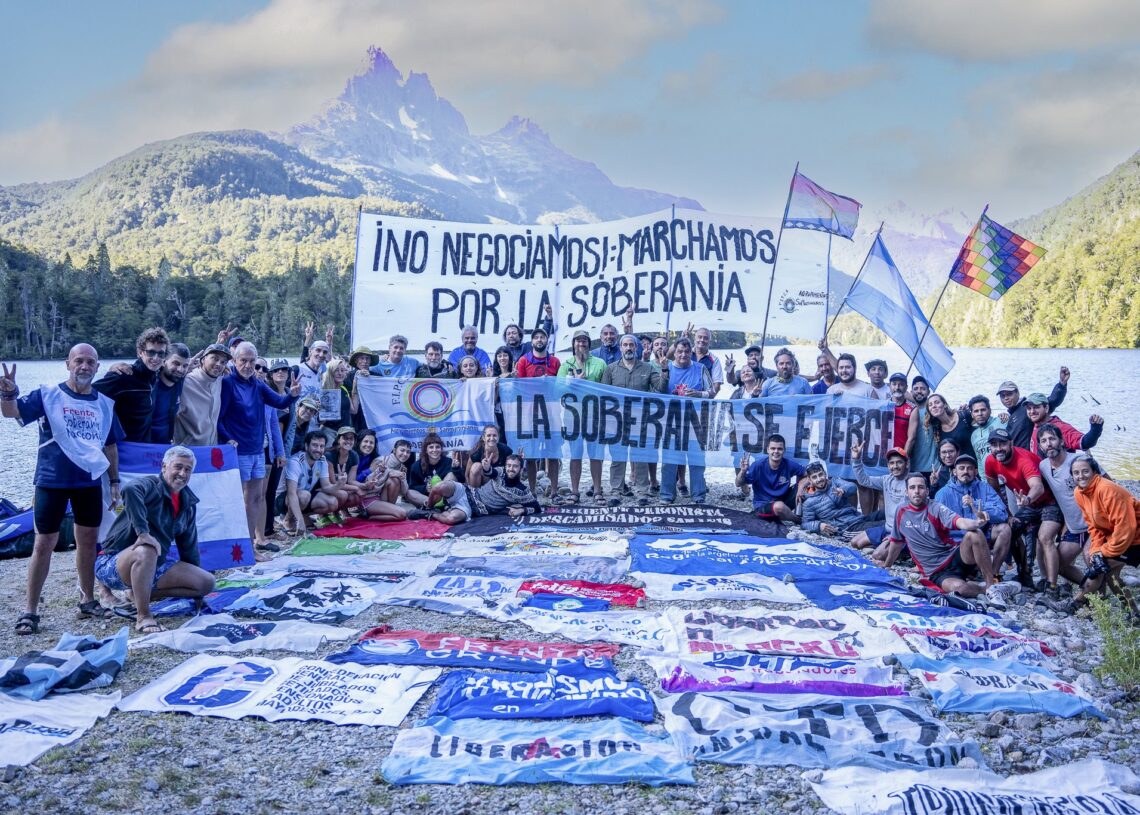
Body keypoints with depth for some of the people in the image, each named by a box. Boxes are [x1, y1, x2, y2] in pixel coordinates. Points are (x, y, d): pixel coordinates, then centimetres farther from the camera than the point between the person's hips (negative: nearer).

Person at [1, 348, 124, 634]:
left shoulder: (104, 404, 7)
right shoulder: (48, 395, -5)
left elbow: (110, 445, 15)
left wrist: (115, 482, 12)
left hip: (90, 482, 4)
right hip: (52, 482, -4)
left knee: (89, 541, 13)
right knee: (44, 545, 1)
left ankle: (87, 600, 28)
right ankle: (30, 610, 10)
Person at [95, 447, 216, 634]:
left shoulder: (188, 504, 9)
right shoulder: (150, 485, -14)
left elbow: (189, 548, 17)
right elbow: (130, 490, -41)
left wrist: (196, 587, 20)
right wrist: (143, 532, -45)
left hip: (154, 568, 8)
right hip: (113, 565, -7)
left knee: (207, 582, -4)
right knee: (146, 551, -41)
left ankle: (142, 594, 4)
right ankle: (143, 616, -28)